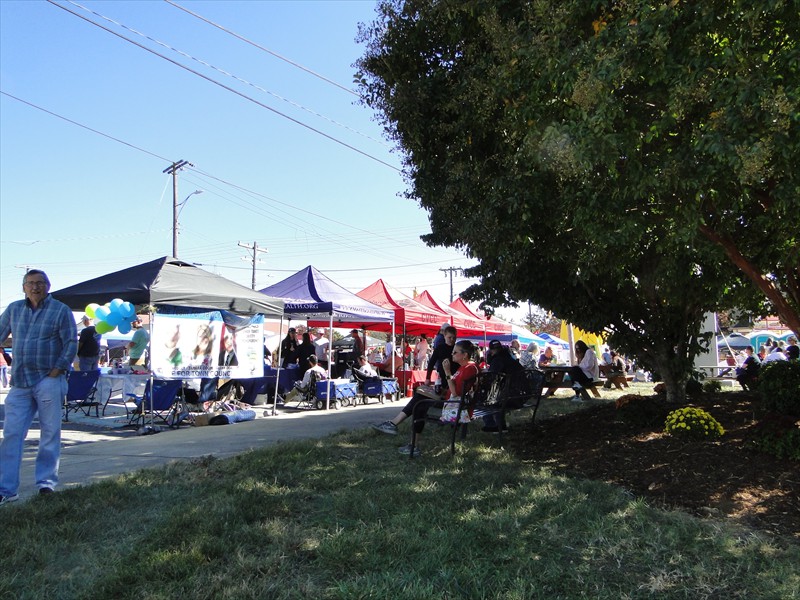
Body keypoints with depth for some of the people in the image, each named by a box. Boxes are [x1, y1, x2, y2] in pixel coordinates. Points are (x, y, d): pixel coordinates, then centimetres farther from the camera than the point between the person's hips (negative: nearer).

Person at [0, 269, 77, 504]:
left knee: (50, 433, 2)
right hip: (19, 382, 3)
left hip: (48, 380, -3)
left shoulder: (60, 310, 0)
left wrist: (58, 370, -10)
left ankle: (46, 480, 14)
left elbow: (71, 343, -3)